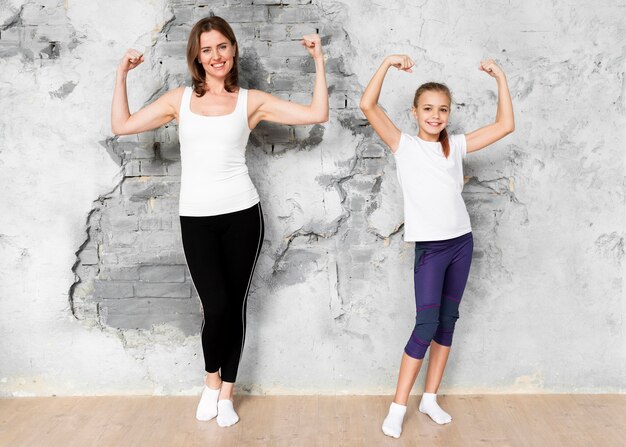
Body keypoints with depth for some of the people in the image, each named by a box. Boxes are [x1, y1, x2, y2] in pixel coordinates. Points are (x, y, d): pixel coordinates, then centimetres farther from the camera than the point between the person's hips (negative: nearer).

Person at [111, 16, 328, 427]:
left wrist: (319, 61, -2)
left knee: (234, 306, 6)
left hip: (241, 214, 0)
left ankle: (226, 392, 25)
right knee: (216, 306, -9)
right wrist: (122, 74, 8)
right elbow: (122, 125, 9)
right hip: (196, 218, 0)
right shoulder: (180, 99, 9)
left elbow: (317, 114, -2)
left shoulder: (251, 101, 4)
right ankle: (211, 379, 21)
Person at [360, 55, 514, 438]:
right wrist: (388, 64, -15)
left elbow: (505, 125, 8)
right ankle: (398, 407, 1)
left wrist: (500, 79, 4)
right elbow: (368, 106, -13)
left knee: (448, 322, 9)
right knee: (426, 326, -10)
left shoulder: (456, 145, 8)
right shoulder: (404, 145, -2)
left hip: (461, 241, 5)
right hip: (429, 247, -5)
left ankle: (430, 398, 22)